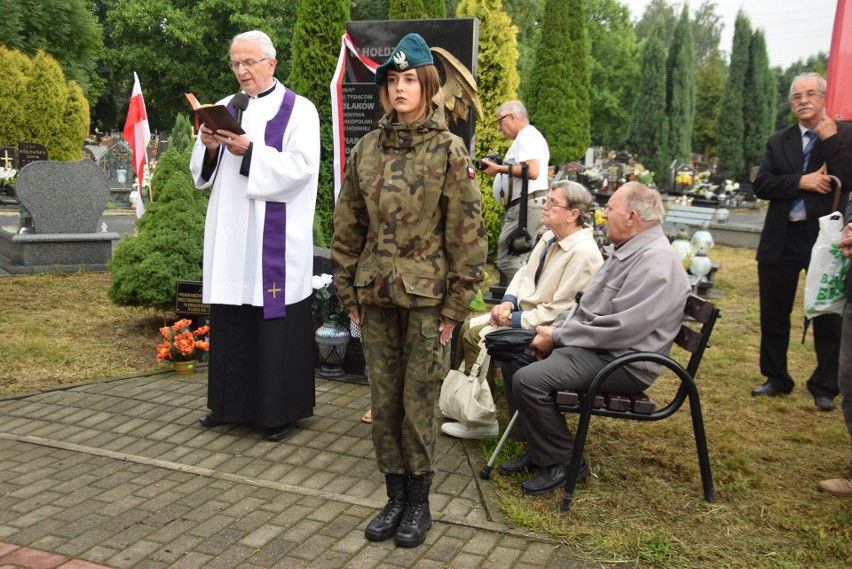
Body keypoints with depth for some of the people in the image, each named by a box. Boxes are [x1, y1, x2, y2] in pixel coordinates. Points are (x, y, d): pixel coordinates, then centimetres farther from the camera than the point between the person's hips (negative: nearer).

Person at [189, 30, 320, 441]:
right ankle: (231, 403, 23)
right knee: (230, 321, 10)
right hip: (229, 237, 5)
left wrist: (250, 152, -20)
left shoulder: (299, 110, -1)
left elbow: (301, 166, -13)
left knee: (275, 322, -1)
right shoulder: (226, 109, 14)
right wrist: (207, 147, -8)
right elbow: (203, 173, 13)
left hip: (275, 238, -5)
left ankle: (280, 410, 10)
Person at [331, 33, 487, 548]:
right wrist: (349, 292, 7)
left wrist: (455, 305, -9)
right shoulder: (366, 150, 6)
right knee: (384, 401, 11)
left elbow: (467, 231, -7)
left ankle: (419, 502, 22)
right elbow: (347, 226, 10)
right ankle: (395, 496, 27)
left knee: (419, 403, 4)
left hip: (426, 296, -4)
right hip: (376, 297, 4)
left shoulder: (449, 150, -5)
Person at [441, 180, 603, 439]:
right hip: (522, 311, 9)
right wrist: (508, 302, -4)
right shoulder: (550, 237, 5)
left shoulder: (583, 254, -24)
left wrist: (514, 320, -18)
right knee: (466, 327, 3)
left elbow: (561, 310, -25)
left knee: (475, 336, -18)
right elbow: (525, 273, 14)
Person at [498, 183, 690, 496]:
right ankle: (540, 449, 15)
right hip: (592, 345, 11)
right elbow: (586, 306, 19)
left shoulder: (656, 262, -21)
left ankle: (562, 461, -3)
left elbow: (619, 329, -27)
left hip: (621, 363, -11)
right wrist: (555, 330, 2)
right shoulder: (624, 251, 13)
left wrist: (557, 337, -17)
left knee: (528, 379, -24)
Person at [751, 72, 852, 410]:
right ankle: (776, 378, 27)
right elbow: (761, 185, -3)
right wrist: (801, 181, -16)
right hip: (782, 239, 4)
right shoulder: (778, 142, 8)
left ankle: (825, 388, 19)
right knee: (774, 314, 11)